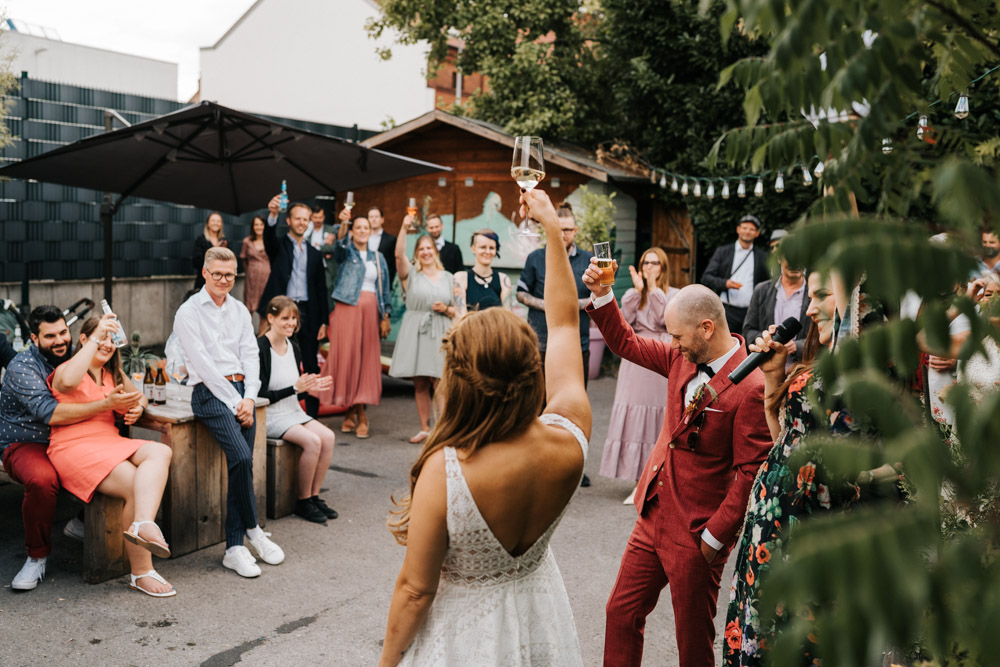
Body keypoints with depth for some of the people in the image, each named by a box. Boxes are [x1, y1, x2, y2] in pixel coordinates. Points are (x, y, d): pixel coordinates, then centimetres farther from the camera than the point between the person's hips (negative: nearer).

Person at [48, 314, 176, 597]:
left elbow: (138, 395, 37)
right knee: (135, 485, -29)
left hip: (111, 442, 7)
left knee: (160, 452, -26)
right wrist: (95, 337, -23)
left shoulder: (113, 374, 25)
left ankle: (143, 523, -50)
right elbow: (68, 381, -26)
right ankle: (141, 573, -21)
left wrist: (137, 407, 11)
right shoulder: (66, 370, 0)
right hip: (73, 447, -7)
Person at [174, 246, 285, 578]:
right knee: (241, 458, -23)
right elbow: (203, 364, -8)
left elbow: (250, 355, 11)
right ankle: (252, 529, -5)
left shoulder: (240, 310, 18)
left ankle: (235, 548, 1)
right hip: (210, 393, -5)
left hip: (242, 391, 5)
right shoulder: (189, 312, 0)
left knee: (242, 465, -4)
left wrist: (248, 398, -4)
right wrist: (233, 401, -12)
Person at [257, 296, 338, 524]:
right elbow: (261, 395, -18)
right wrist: (295, 388, -23)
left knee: (328, 437, -14)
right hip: (270, 417, -8)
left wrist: (309, 387, -3)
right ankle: (303, 502, -8)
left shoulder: (292, 348, 10)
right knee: (313, 441, -25)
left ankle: (315, 495, -2)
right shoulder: (260, 348, -15)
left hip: (293, 412, 8)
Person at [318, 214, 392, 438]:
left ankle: (360, 413, 3)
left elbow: (384, 289, 15)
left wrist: (385, 317, 8)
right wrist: (343, 223, -35)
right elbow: (340, 244, -17)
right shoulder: (346, 252, 8)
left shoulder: (378, 258, 16)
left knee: (367, 360, -1)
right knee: (346, 356, -5)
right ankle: (352, 410, 5)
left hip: (370, 312, 3)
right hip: (347, 309, -2)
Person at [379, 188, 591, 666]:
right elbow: (564, 323, -8)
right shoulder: (568, 440, -24)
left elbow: (415, 590, -23)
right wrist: (553, 230, 0)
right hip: (539, 619, 4)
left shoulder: (443, 470, -36)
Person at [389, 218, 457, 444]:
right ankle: (425, 428, 14)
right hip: (415, 333, 0)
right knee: (420, 384, 4)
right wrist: (404, 228, -20)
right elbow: (399, 255, -13)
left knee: (439, 383, -9)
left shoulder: (448, 277, 12)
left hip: (440, 334, 0)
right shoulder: (410, 274, 7)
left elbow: (457, 311, 14)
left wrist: (446, 309, -7)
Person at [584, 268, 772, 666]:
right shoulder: (684, 358, 2)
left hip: (697, 535, -7)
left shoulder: (750, 388, -21)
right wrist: (602, 295, 3)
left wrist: (714, 536, -17)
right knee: (621, 613, 16)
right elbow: (627, 343, 15)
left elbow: (751, 473, -21)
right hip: (653, 517, 7)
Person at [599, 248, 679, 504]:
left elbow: (664, 319, -12)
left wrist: (654, 287, -10)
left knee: (661, 420, -3)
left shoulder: (673, 294, 5)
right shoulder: (632, 293, 14)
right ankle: (639, 483, 9)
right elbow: (624, 320, -3)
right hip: (636, 361, 3)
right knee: (634, 418, 1)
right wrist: (638, 289, -6)